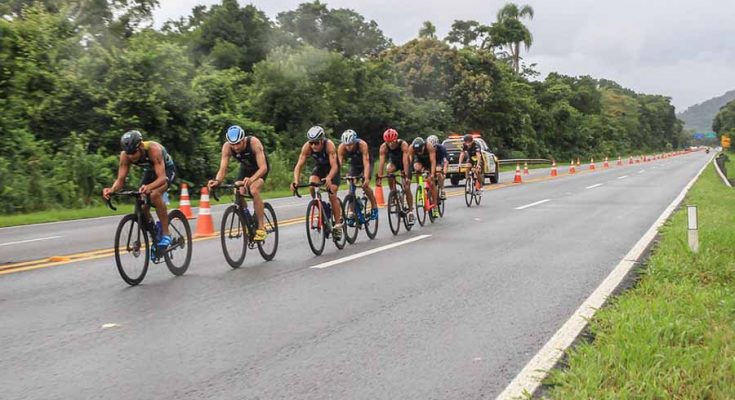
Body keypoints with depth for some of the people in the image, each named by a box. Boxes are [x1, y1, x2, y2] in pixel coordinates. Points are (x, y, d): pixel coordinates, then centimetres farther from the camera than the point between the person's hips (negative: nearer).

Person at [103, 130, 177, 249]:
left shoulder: (153, 149, -39)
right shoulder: (125, 155, -25)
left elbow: (162, 177, -46)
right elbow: (120, 179, -23)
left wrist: (149, 187, -66)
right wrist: (112, 189, -45)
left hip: (167, 170, -6)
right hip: (149, 171, 6)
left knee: (154, 194, -33)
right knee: (142, 206, -9)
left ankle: (166, 234, -22)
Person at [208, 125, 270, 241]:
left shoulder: (254, 142, -37)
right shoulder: (226, 147, -27)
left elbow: (263, 167, -44)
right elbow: (222, 170, -29)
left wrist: (251, 179, -61)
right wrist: (217, 181, -52)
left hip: (260, 167, -4)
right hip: (246, 167, 4)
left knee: (254, 191, -29)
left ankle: (261, 228, -20)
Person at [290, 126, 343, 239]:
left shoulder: (329, 145, -36)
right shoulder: (307, 147, -28)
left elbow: (334, 166, -43)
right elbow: (299, 165, -32)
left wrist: (328, 178, -62)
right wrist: (296, 181, -49)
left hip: (332, 167, -3)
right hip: (319, 166, 3)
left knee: (332, 195, -14)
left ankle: (338, 225, -2)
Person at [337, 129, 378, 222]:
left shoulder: (362, 145, -37)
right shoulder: (341, 148, -29)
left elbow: (366, 163, -43)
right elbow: (339, 163, -31)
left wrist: (366, 179, -53)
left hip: (364, 164, -3)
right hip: (354, 165, 3)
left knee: (364, 185, -19)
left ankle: (374, 206, 3)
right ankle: (351, 213, -4)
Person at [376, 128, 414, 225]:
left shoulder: (403, 144, -34)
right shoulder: (383, 147, -27)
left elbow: (405, 161, -40)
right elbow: (381, 162, -32)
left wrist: (406, 176, -48)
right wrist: (379, 177, -40)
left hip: (404, 163, -2)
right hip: (393, 161, 2)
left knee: (407, 189, -8)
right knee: (389, 170, -34)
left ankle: (410, 211, 5)